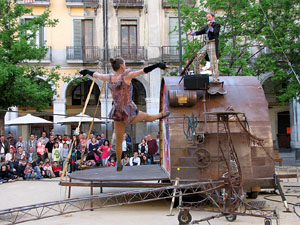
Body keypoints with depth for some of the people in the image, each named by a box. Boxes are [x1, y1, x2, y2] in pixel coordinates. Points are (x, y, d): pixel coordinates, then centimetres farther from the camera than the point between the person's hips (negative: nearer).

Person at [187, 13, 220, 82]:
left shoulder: (217, 25, -1)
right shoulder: (207, 26, 20)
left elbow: (214, 32, -16)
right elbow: (201, 32, 23)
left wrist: (210, 27, -31)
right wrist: (192, 33, 12)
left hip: (213, 45, -8)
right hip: (207, 45, 8)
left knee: (213, 62, -10)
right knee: (196, 58, 8)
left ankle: (216, 79, -6)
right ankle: (197, 75, 18)